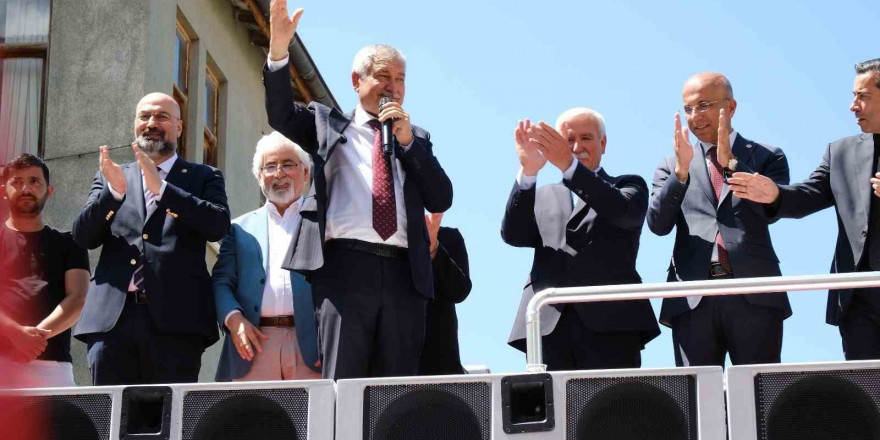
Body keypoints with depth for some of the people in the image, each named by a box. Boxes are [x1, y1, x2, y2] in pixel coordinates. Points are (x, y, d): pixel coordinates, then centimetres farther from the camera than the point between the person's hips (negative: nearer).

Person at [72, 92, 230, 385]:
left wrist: (161, 188, -11)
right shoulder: (110, 177, 22)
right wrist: (114, 191, -6)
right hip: (111, 318, 2)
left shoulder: (203, 178, 16)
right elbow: (83, 237, 11)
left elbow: (219, 225, -3)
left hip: (174, 319, -2)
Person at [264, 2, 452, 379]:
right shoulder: (328, 124, 17)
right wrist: (279, 47, -12)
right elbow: (281, 115, 0)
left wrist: (407, 141, 1)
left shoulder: (417, 138, 22)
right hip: (346, 267, -2)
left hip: (403, 274, 3)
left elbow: (442, 200, 11)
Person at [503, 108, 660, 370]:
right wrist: (528, 171, -7)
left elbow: (620, 210, -6)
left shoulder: (628, 185, 19)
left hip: (610, 325, -2)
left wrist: (568, 164, -18)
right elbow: (513, 235, 6)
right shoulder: (544, 197, 25)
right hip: (548, 327, 2)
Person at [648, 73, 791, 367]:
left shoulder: (767, 157, 13)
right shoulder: (672, 166, 17)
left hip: (754, 296, -1)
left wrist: (731, 162, -10)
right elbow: (658, 224, 3)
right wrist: (682, 170, -9)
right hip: (693, 300, 2)